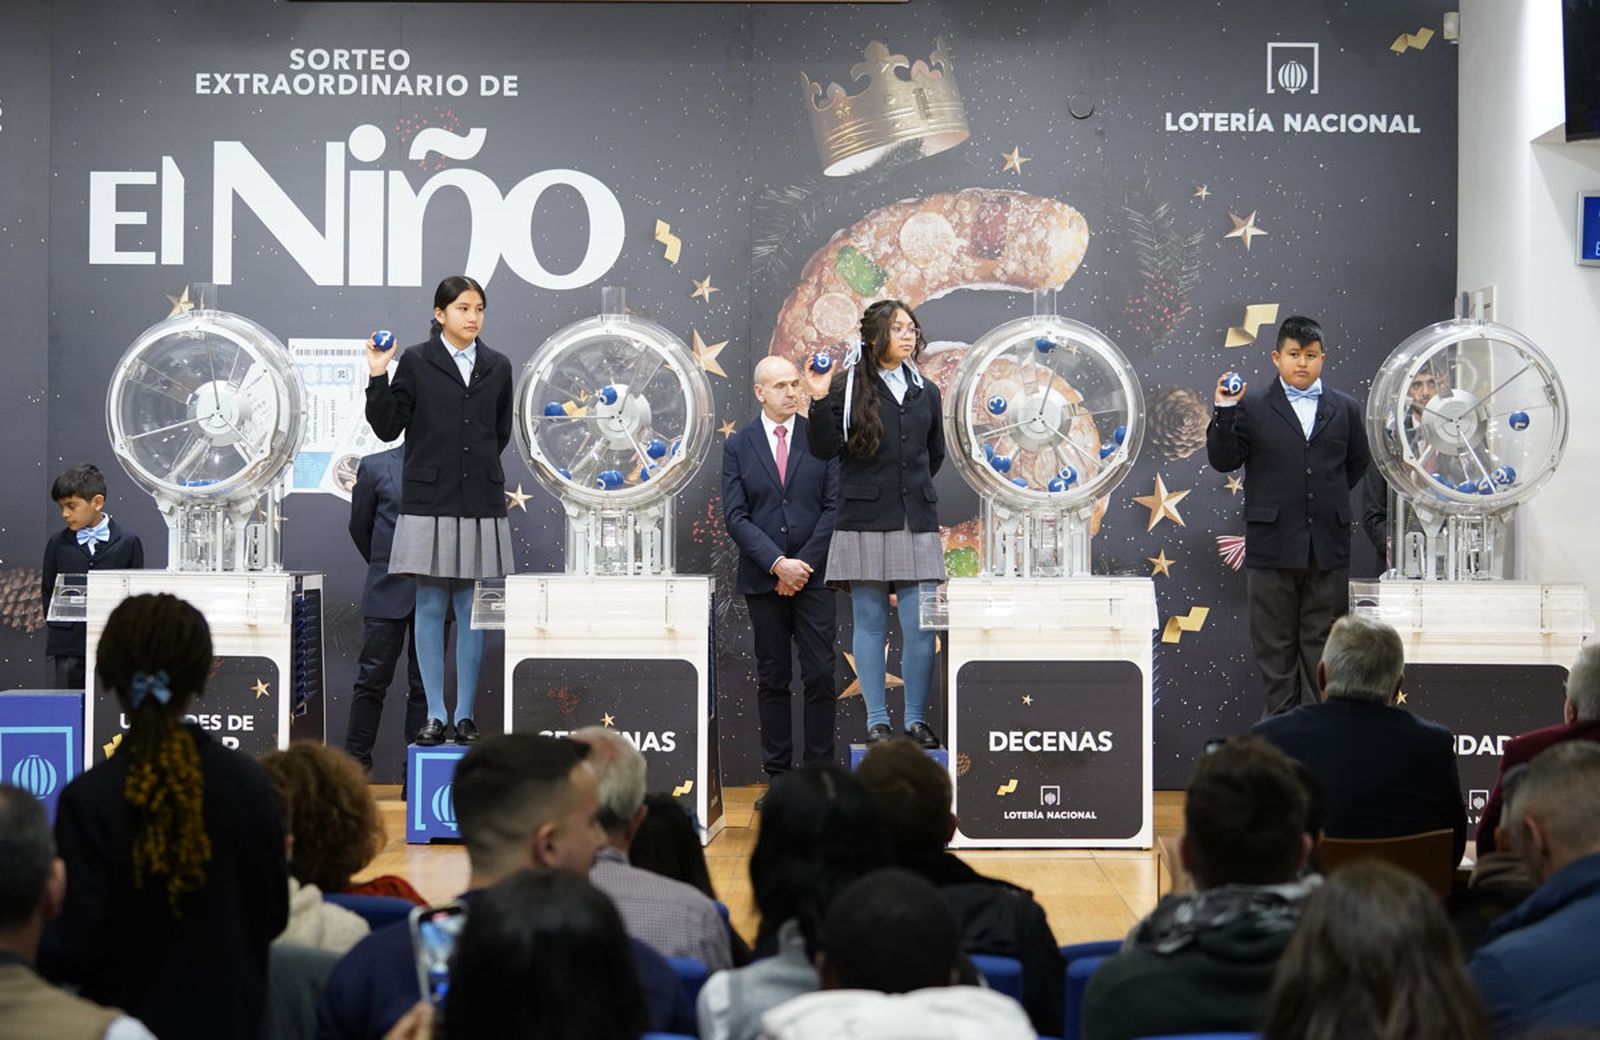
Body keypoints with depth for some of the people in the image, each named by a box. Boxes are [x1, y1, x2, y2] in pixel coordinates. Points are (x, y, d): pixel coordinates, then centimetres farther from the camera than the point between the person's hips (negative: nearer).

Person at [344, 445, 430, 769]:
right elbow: (359, 526, 12)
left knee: (425, 683, 4)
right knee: (372, 680, 0)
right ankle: (355, 763, 6)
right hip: (388, 592, 0)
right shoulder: (375, 466, 4)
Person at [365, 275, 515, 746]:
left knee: (472, 610, 3)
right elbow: (387, 427, -2)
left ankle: (465, 716, 9)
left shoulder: (497, 368, 9)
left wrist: (479, 465, 12)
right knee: (430, 608, 1)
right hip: (429, 502, -2)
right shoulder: (415, 362, 0)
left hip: (480, 504, 3)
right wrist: (378, 377, -12)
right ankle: (436, 715, 6)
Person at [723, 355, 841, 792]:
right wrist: (777, 564, -13)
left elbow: (835, 507, 0)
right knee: (772, 680, 5)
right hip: (763, 580, 1)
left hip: (814, 576, 0)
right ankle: (777, 777, 9)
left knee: (820, 677, -3)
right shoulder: (738, 446, 5)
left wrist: (803, 564, -9)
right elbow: (735, 516, -2)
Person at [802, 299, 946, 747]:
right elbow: (823, 448, -7)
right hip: (864, 522, -3)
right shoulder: (849, 388, 0)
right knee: (870, 624, 3)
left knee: (920, 626, -2)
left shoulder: (926, 392, 13)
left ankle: (916, 719, 7)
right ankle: (876, 721, 9)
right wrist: (820, 402, -17)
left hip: (917, 524, 3)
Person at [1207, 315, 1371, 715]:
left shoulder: (1345, 408, 9)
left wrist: (1330, 499, 12)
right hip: (1272, 544, -2)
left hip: (1328, 547, 2)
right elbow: (1223, 460, -4)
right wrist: (1224, 412, -15)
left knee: (1322, 641, 6)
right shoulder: (1250, 407, 2)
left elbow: (1357, 464, 20)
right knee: (1275, 643, 4)